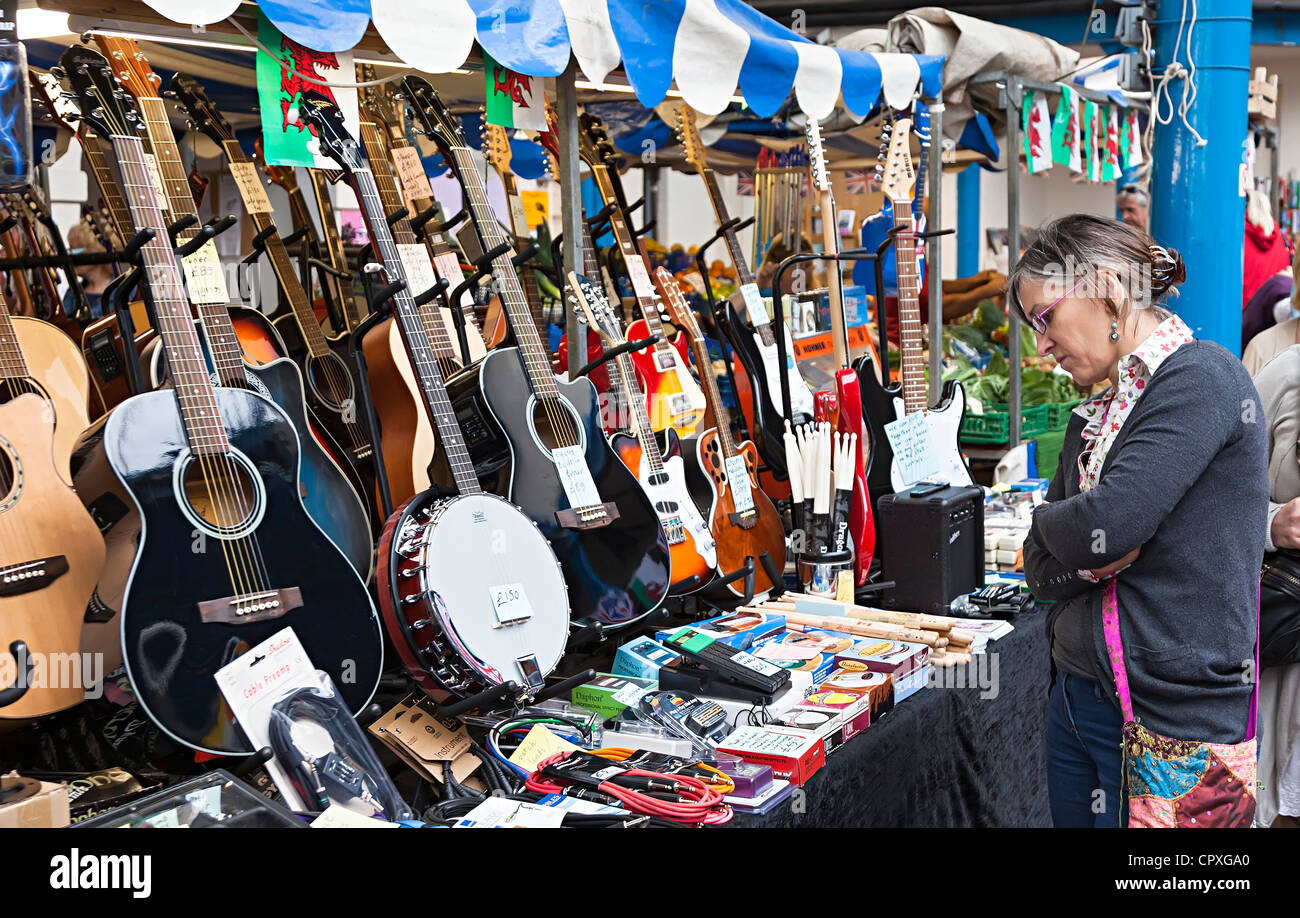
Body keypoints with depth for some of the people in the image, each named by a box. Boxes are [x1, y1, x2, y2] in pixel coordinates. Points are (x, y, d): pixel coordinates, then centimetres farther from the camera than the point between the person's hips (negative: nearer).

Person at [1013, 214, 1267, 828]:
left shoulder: (1200, 380, -13)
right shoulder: (1097, 413, 12)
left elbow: (1103, 527, -24)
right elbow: (1040, 568, 8)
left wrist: (1053, 520, -3)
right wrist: (1095, 553, -12)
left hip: (1166, 716, -8)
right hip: (1075, 697, 8)